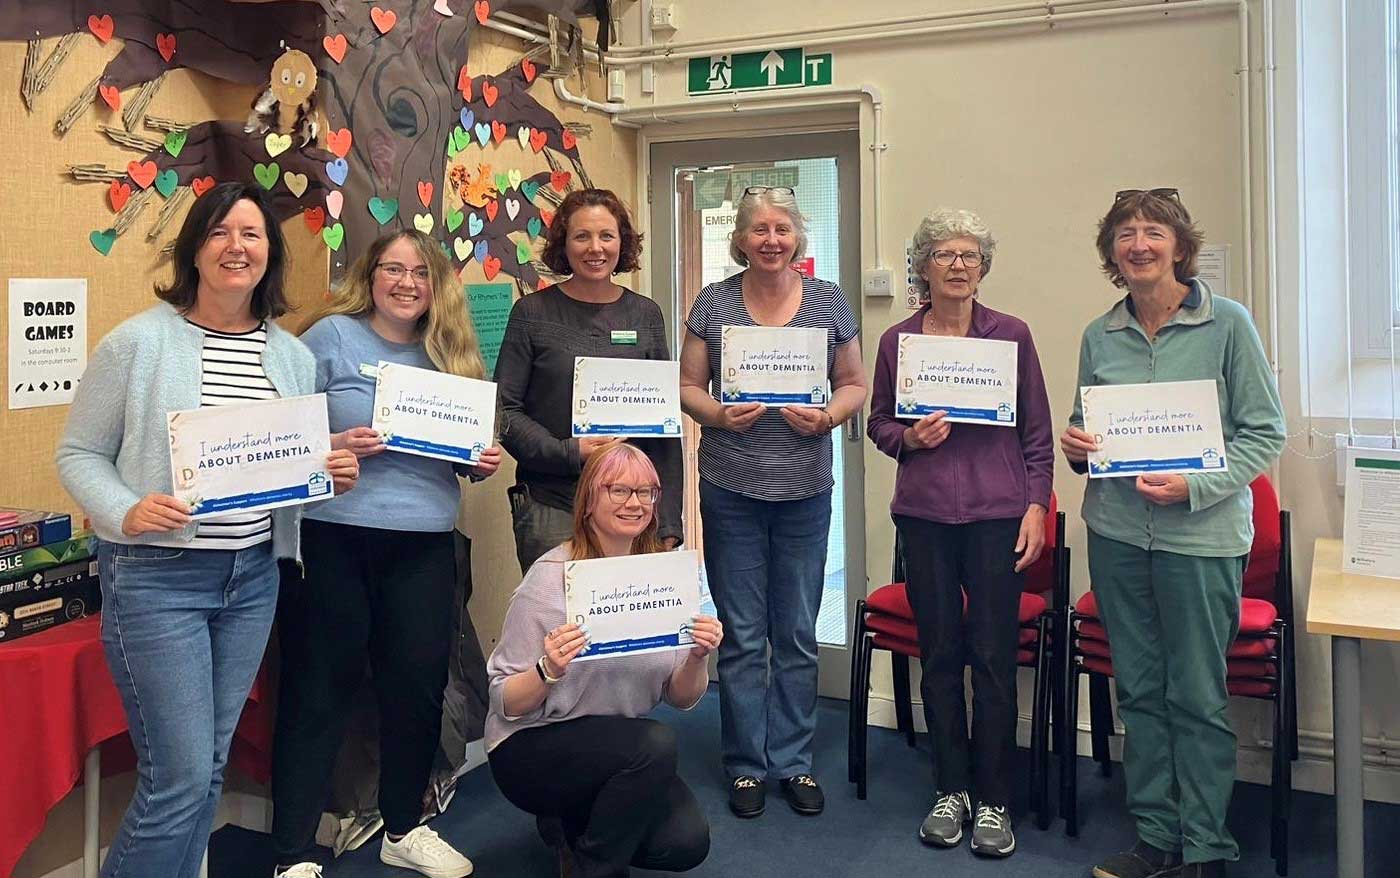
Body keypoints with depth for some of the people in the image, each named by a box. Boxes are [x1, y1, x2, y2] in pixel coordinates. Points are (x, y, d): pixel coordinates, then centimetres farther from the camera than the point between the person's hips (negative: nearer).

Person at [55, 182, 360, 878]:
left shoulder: (294, 356, 8)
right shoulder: (139, 341, -7)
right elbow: (78, 452, -2)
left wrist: (334, 473, -5)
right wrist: (126, 513, -20)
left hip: (254, 577, 5)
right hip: (155, 578, -5)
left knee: (208, 768, 16)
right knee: (180, 778, -3)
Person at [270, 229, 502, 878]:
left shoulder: (450, 351, 12)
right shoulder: (330, 336, 0)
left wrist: (480, 463, -2)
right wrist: (331, 449, -20)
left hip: (426, 541, 4)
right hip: (334, 537, -4)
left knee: (419, 684, 10)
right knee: (319, 690, 4)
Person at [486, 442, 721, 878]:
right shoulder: (550, 577, -16)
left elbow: (680, 698, 1)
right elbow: (505, 704, -14)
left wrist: (698, 658, -19)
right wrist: (548, 670, -34)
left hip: (620, 753, 5)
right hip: (531, 747, -5)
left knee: (688, 841, -14)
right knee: (656, 743, -29)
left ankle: (576, 821, 14)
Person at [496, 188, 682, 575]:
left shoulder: (645, 314, 6)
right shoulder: (533, 312, 0)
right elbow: (505, 410, -1)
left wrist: (668, 522, 1)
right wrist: (567, 452, -15)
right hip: (550, 509, -2)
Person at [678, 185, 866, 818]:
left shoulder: (829, 302, 3)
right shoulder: (714, 303, 1)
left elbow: (854, 384, 7)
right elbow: (686, 385, 3)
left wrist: (828, 417, -13)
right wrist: (718, 415, -16)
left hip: (805, 491, 1)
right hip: (731, 489, -1)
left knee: (798, 634, 11)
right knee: (741, 635, 8)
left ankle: (793, 760, 26)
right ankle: (746, 765, 23)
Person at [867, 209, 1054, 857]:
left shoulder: (1011, 335, 3)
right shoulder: (897, 341, 6)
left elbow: (1037, 431, 4)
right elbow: (877, 421, 14)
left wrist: (1036, 505, -3)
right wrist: (909, 438, -7)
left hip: (996, 511, -1)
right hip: (924, 512, 2)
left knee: (994, 658, 0)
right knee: (939, 654, 8)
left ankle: (993, 801, 15)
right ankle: (951, 791, 23)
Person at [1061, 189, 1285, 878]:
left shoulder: (1227, 323, -4)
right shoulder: (1100, 337, 7)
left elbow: (1266, 432, -5)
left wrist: (1195, 485, -18)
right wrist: (1075, 446, -4)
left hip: (1201, 536, -4)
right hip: (1117, 533, 4)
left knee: (1197, 698, 4)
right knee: (1139, 691, 12)